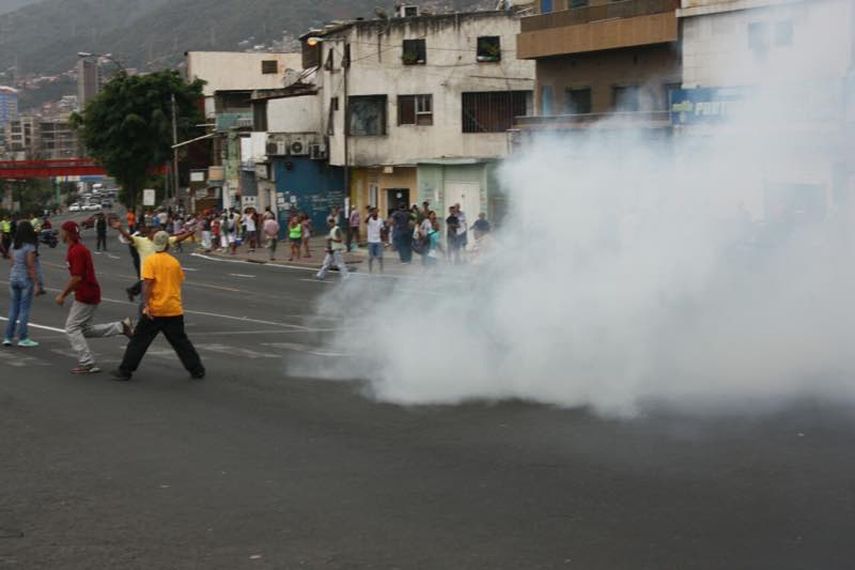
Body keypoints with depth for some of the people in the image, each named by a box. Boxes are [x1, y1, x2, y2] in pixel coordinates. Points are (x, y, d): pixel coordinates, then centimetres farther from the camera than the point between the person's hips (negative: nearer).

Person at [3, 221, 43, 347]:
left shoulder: (14, 246, 5)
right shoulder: (30, 247, -14)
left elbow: (13, 263, 9)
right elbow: (31, 267, -17)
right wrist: (36, 284, -15)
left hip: (13, 278, 6)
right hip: (26, 280, -6)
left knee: (13, 310, 11)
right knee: (24, 310, 1)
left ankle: (8, 337, 11)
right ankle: (23, 338, 4)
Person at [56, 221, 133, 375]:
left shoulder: (76, 251, -18)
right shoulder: (80, 249, 14)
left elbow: (77, 278, -24)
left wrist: (62, 295, -17)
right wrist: (66, 293, 23)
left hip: (85, 296, -10)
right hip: (91, 294, 10)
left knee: (72, 328, -2)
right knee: (85, 329, 15)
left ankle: (87, 363, -2)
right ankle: (121, 327, 9)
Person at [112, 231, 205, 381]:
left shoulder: (150, 260, -7)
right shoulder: (175, 262, 6)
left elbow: (147, 283, -17)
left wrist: (145, 305, -20)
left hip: (155, 310, -3)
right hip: (174, 310, 3)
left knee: (139, 340, 4)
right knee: (181, 341, 12)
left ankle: (125, 370, 5)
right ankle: (197, 369, 13)